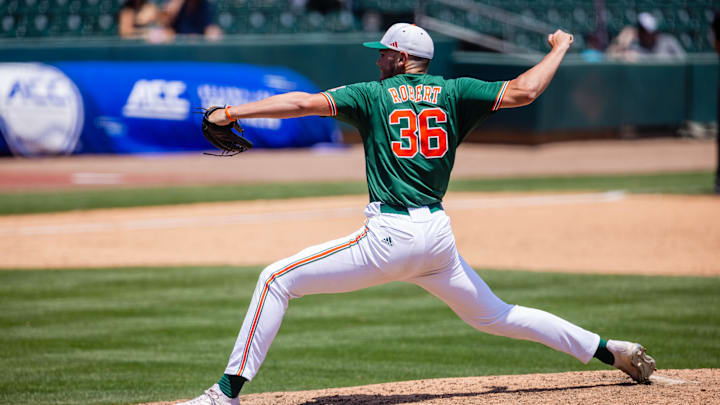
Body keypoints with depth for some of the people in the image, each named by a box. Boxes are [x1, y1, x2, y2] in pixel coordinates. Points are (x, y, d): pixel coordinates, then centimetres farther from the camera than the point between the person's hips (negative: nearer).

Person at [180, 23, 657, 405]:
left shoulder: (374, 94, 4)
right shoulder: (453, 93, 11)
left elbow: (305, 102, -9)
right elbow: (523, 90, 0)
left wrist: (232, 112, -10)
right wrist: (559, 49, 18)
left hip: (390, 235, -5)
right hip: (439, 235, 6)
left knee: (278, 279, 0)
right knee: (491, 314, 24)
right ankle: (610, 350, 22)